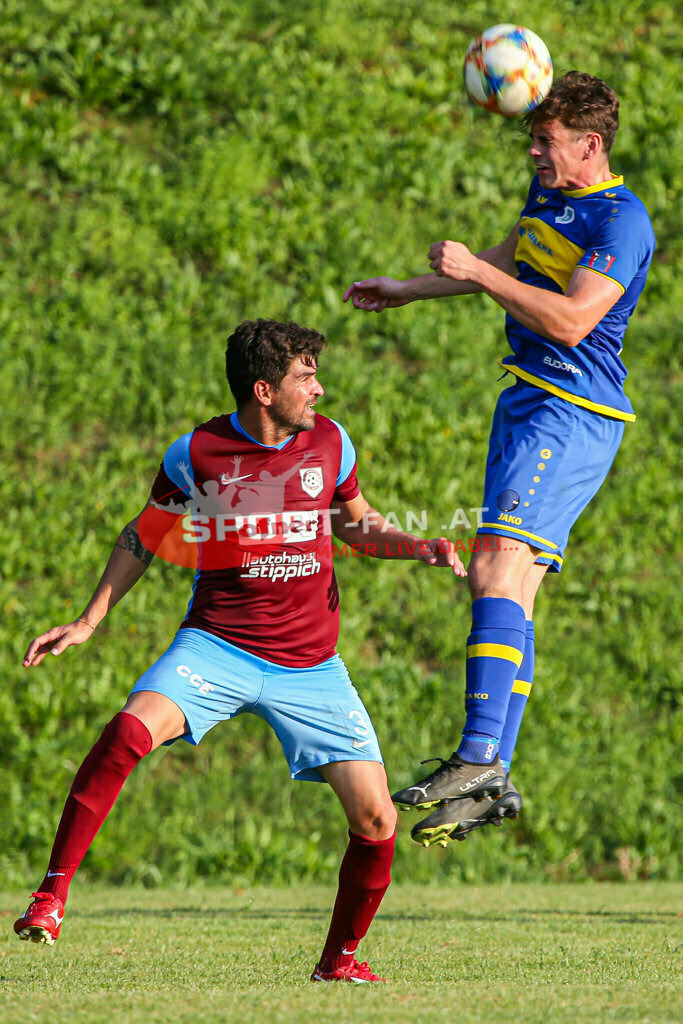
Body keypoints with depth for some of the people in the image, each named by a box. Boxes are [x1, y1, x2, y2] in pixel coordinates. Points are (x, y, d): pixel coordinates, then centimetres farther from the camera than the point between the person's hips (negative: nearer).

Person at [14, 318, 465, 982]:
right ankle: (51, 895, -21)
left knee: (377, 820, -6)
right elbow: (144, 537, 10)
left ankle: (340, 958, 18)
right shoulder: (195, 454, -6)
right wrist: (88, 620, 5)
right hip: (217, 647, -3)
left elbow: (358, 526, 19)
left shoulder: (329, 442, 2)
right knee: (128, 732, -32)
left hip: (310, 667, 3)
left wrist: (418, 547, 0)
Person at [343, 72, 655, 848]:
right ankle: (494, 783, 5)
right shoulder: (550, 190, 15)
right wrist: (410, 290, 36)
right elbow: (514, 262, 33)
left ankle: (480, 757, -28)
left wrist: (477, 272, -22)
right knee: (509, 593, 5)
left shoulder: (621, 221, -14)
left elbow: (571, 319, -24)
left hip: (574, 417, -9)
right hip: (528, 406, 9)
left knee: (496, 571, -22)